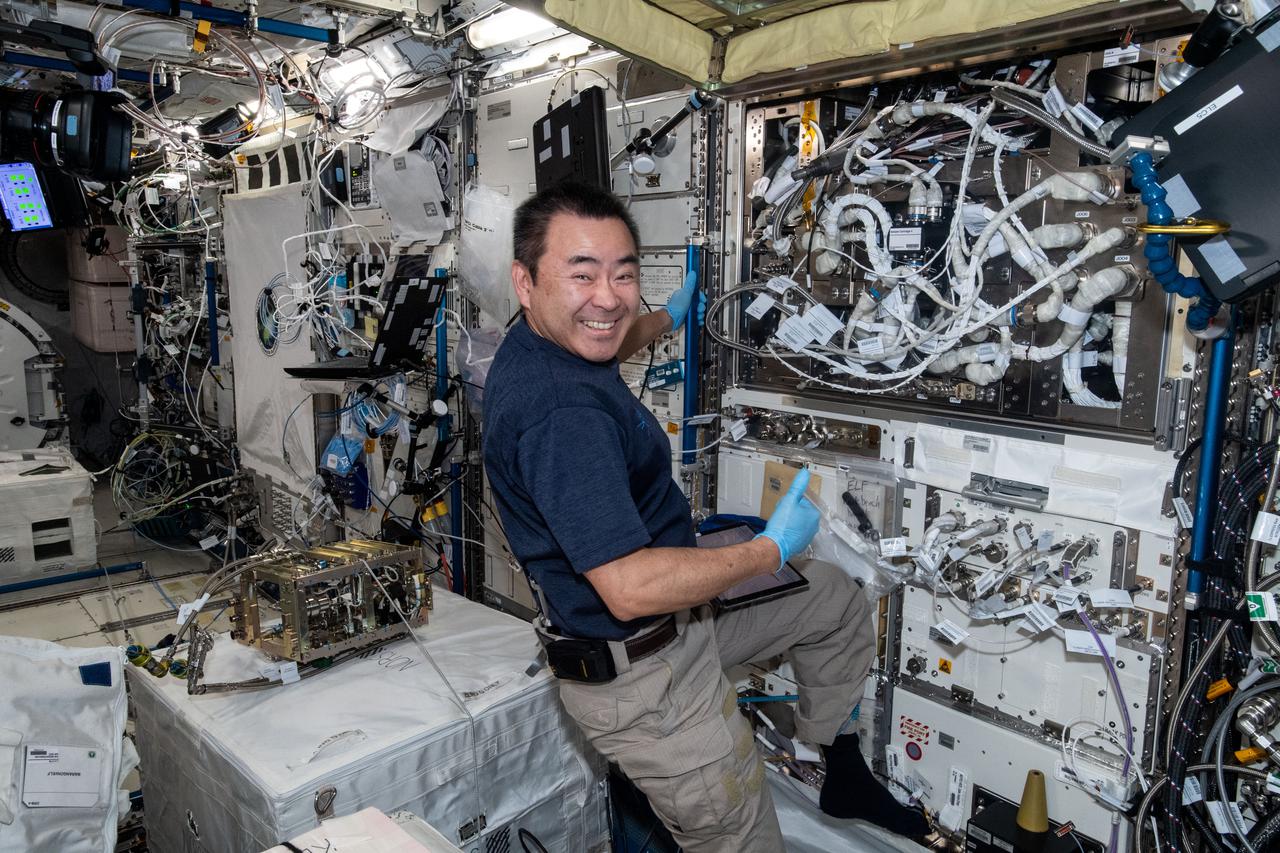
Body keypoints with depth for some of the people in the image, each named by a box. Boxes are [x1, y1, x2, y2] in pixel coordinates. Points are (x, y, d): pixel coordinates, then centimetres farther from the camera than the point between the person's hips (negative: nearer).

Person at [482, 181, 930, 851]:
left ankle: (846, 776, 37)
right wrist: (772, 550, -21)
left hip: (669, 617, 10)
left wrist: (666, 319, 41)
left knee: (837, 601, 21)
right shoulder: (558, 413, -33)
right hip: (640, 679, -10)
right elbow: (630, 589, -34)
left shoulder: (537, 345, 0)